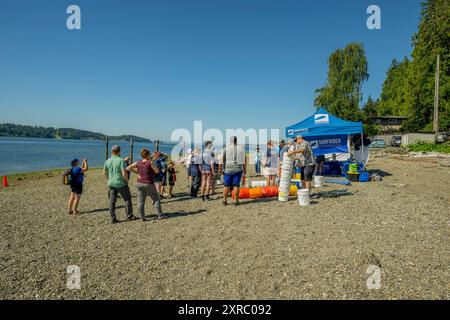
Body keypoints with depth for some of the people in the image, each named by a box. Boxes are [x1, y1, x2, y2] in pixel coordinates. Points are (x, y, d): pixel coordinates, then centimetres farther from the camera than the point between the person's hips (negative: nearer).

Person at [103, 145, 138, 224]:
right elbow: (124, 174, -21)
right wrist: (127, 180, -4)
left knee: (112, 201, 8)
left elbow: (104, 173, 11)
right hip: (121, 184, -5)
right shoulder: (121, 160, -15)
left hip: (111, 184, 6)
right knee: (127, 199, 9)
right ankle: (129, 216, 15)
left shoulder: (107, 161, 3)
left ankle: (113, 218, 12)